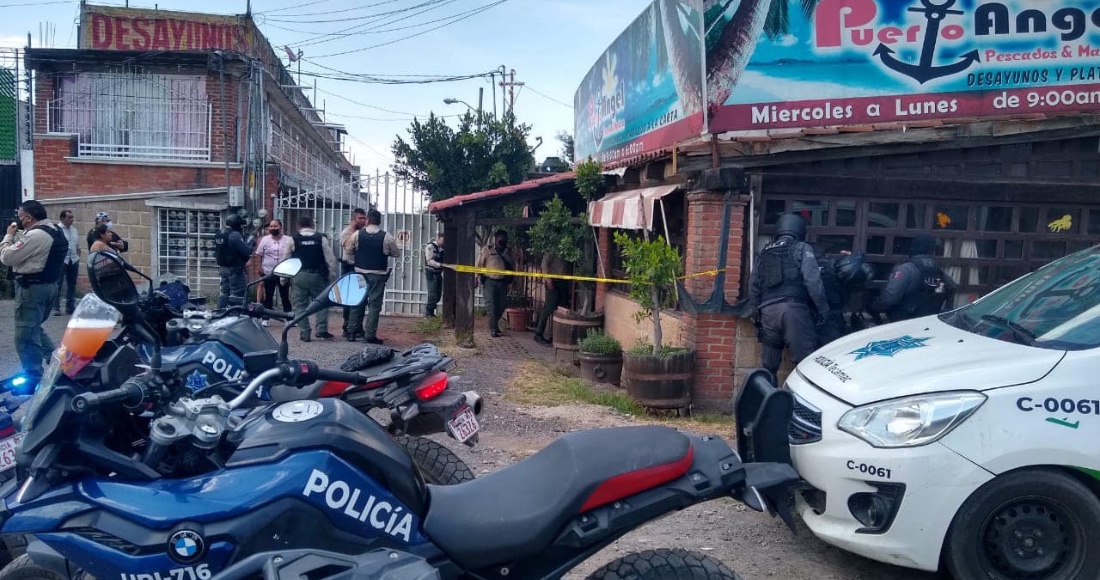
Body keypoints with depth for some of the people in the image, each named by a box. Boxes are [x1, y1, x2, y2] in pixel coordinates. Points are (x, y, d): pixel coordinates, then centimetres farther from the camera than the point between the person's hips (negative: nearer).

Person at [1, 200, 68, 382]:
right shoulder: (55, 231, 10)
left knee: (25, 336, -2)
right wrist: (18, 235, 8)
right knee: (34, 328, 24)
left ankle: (33, 379, 1)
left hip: (31, 287, -10)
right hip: (48, 284, 10)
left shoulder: (35, 235, -21)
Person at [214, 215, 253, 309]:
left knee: (224, 292, 15)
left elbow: (216, 252, 19)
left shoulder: (219, 235, 11)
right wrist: (251, 245, -2)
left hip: (222, 268, 9)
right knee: (237, 293, -5)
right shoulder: (235, 235, -18)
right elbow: (246, 251, -22)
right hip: (235, 269, -9)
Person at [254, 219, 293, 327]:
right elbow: (259, 255, 4)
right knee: (268, 297, 6)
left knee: (285, 297, 7)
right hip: (268, 273, 0)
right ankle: (266, 319, 12)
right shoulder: (264, 240, 2)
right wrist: (259, 268, -4)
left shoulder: (288, 240, 0)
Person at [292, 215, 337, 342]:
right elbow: (330, 259, 0)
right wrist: (332, 273, 12)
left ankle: (304, 333, 5)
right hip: (318, 276, 0)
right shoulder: (321, 238, 0)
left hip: (299, 276, 0)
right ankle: (322, 330, -2)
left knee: (301, 305, 7)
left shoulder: (293, 239, 0)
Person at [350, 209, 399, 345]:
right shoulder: (387, 237, -8)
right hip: (378, 274, -3)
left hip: (360, 273, 3)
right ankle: (370, 335, -1)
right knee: (374, 304, 1)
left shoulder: (358, 234, -3)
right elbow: (397, 254, 3)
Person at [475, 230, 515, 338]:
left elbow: (512, 266, 17)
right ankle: (493, 329, -3)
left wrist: (510, 280, 10)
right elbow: (479, 265, -2)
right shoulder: (487, 250, -3)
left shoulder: (508, 252, 10)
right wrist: (478, 278, -7)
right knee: (491, 306, -7)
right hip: (490, 281, -4)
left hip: (503, 282, 4)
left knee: (501, 306, 8)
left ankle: (495, 324, 29)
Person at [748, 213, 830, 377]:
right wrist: (823, 308, 1)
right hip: (794, 308, -5)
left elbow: (753, 286, 21)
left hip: (768, 311, 5)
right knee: (805, 360, -8)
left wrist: (758, 312, 29)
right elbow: (813, 281, -5)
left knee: (768, 363, 11)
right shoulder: (802, 248, 7)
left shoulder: (764, 254, 23)